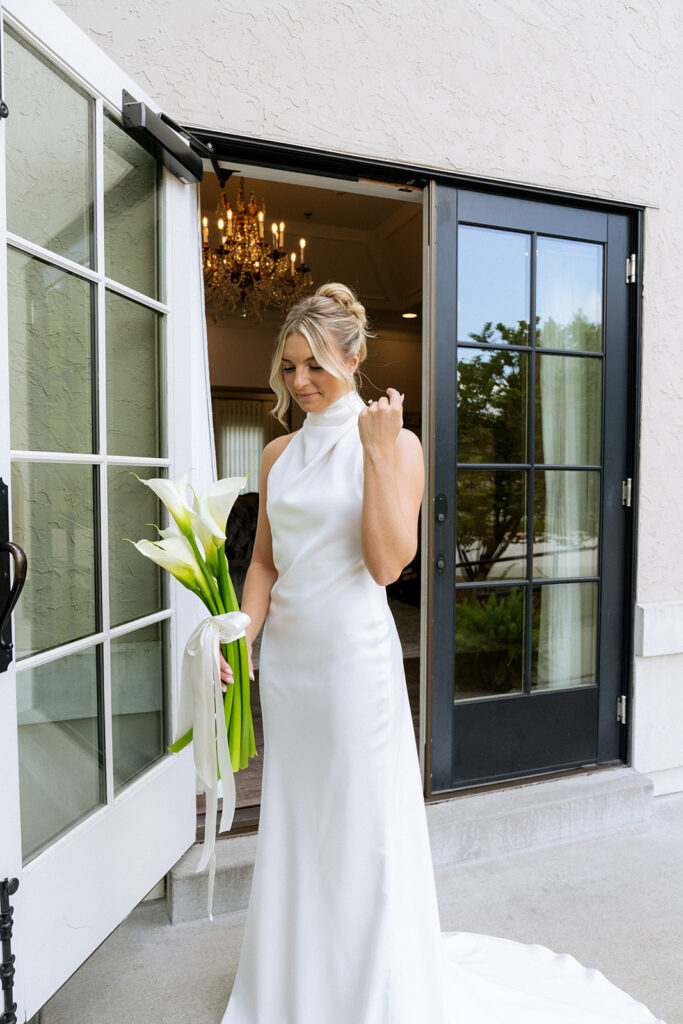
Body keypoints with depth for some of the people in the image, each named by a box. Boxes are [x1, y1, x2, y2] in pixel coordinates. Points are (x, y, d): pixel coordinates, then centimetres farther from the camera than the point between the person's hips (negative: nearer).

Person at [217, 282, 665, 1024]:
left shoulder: (396, 443, -7)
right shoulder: (278, 454, 8)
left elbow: (388, 562, -16)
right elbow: (263, 559, 10)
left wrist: (378, 449, -20)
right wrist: (242, 633, -3)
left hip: (354, 652, -5)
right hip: (285, 656, 6)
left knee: (362, 822, 8)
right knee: (293, 820, 19)